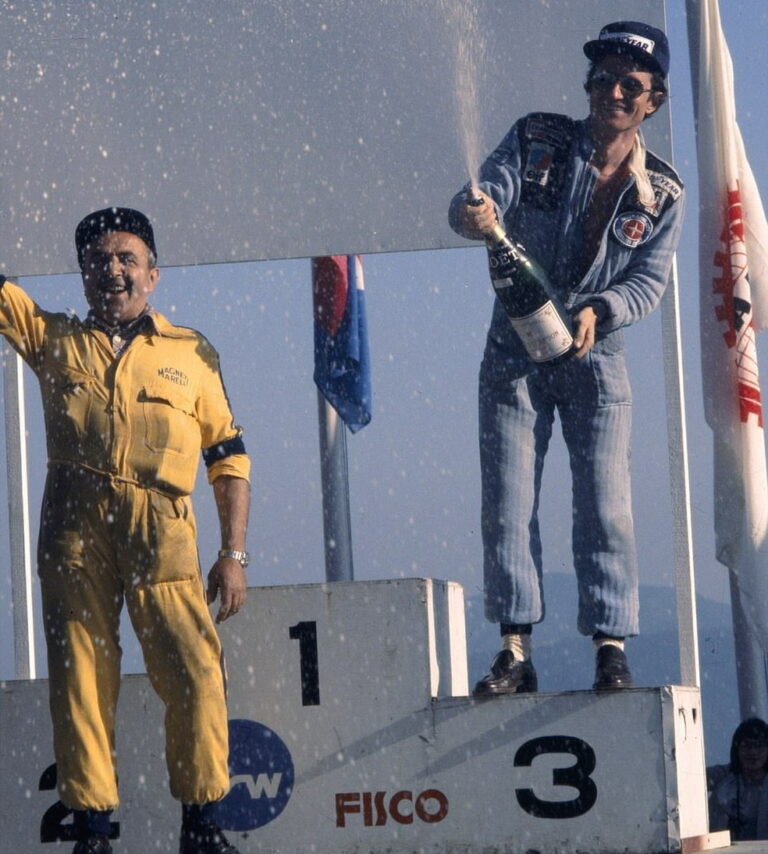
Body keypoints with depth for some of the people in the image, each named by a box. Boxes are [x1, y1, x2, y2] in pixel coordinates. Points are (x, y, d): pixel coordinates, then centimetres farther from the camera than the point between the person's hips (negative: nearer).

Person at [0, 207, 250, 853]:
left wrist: (234, 554, 7)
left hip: (159, 532, -1)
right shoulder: (54, 339, 19)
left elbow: (229, 457, 14)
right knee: (80, 677, -1)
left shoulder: (192, 354, 15)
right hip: (73, 528, 1)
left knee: (195, 671, -10)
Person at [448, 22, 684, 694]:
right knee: (507, 505, -3)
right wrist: (473, 214, -40)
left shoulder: (661, 194, -1)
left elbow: (649, 282, -8)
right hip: (513, 354, 0)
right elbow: (487, 198, -14)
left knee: (606, 507, -7)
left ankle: (612, 651, -3)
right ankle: (515, 652, 0)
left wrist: (597, 311, -28)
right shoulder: (536, 142, -2)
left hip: (596, 359, 0)